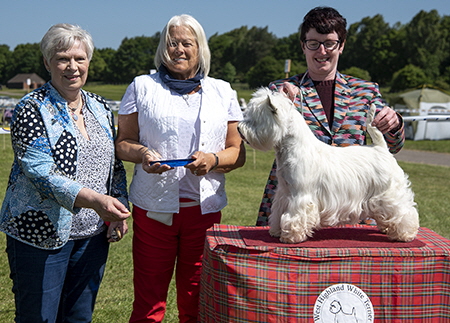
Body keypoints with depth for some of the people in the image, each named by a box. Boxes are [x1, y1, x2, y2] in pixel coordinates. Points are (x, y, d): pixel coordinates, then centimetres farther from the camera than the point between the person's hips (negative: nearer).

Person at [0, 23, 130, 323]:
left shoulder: (100, 107, 9)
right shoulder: (32, 109, -10)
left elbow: (115, 164, 15)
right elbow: (40, 174, -21)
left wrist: (119, 211, 3)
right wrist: (95, 200, -33)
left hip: (93, 233, 5)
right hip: (41, 235, -5)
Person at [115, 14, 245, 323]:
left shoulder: (222, 91, 12)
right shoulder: (142, 86, 9)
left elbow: (238, 152, 10)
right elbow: (123, 141, 8)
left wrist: (213, 159, -10)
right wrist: (141, 154, -13)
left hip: (205, 207, 1)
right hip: (154, 206, -1)